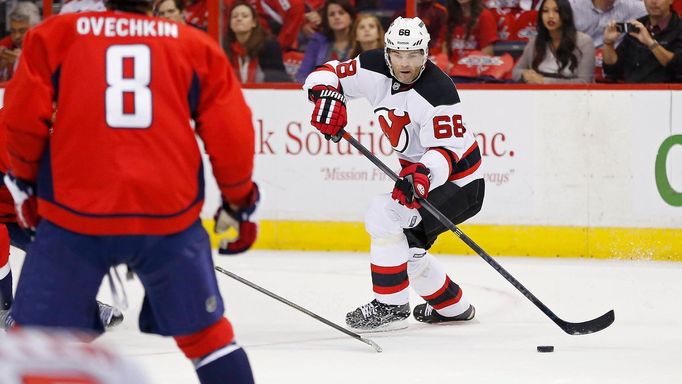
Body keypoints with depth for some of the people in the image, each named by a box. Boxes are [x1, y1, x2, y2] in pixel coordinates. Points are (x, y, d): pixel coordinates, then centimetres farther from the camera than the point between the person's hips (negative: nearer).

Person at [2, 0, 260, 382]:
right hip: (169, 212, 1)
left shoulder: (54, 36, 6)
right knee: (206, 332, 18)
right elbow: (231, 134, 8)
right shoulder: (197, 45, 9)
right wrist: (240, 203, 23)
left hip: (75, 211, -1)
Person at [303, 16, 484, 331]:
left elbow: (447, 150, -29)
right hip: (419, 172, 9)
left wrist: (425, 174, -48)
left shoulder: (438, 92, -28)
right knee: (403, 245, 18)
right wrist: (327, 95, -24)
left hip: (457, 181, -9)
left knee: (385, 216, -24)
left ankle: (390, 307, -15)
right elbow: (330, 73, -1)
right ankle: (451, 306, 38)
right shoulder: (375, 69, -9)